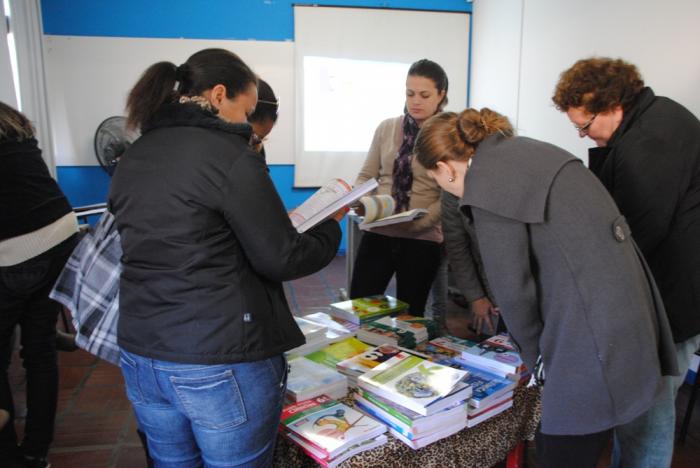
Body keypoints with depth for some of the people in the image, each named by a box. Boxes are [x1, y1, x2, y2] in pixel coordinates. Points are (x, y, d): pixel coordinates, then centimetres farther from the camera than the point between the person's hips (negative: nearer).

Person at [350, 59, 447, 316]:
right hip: (377, 233, 2)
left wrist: (418, 222, -22)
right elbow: (365, 176, 8)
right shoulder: (386, 128, 5)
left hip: (422, 239, -2)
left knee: (409, 315, 11)